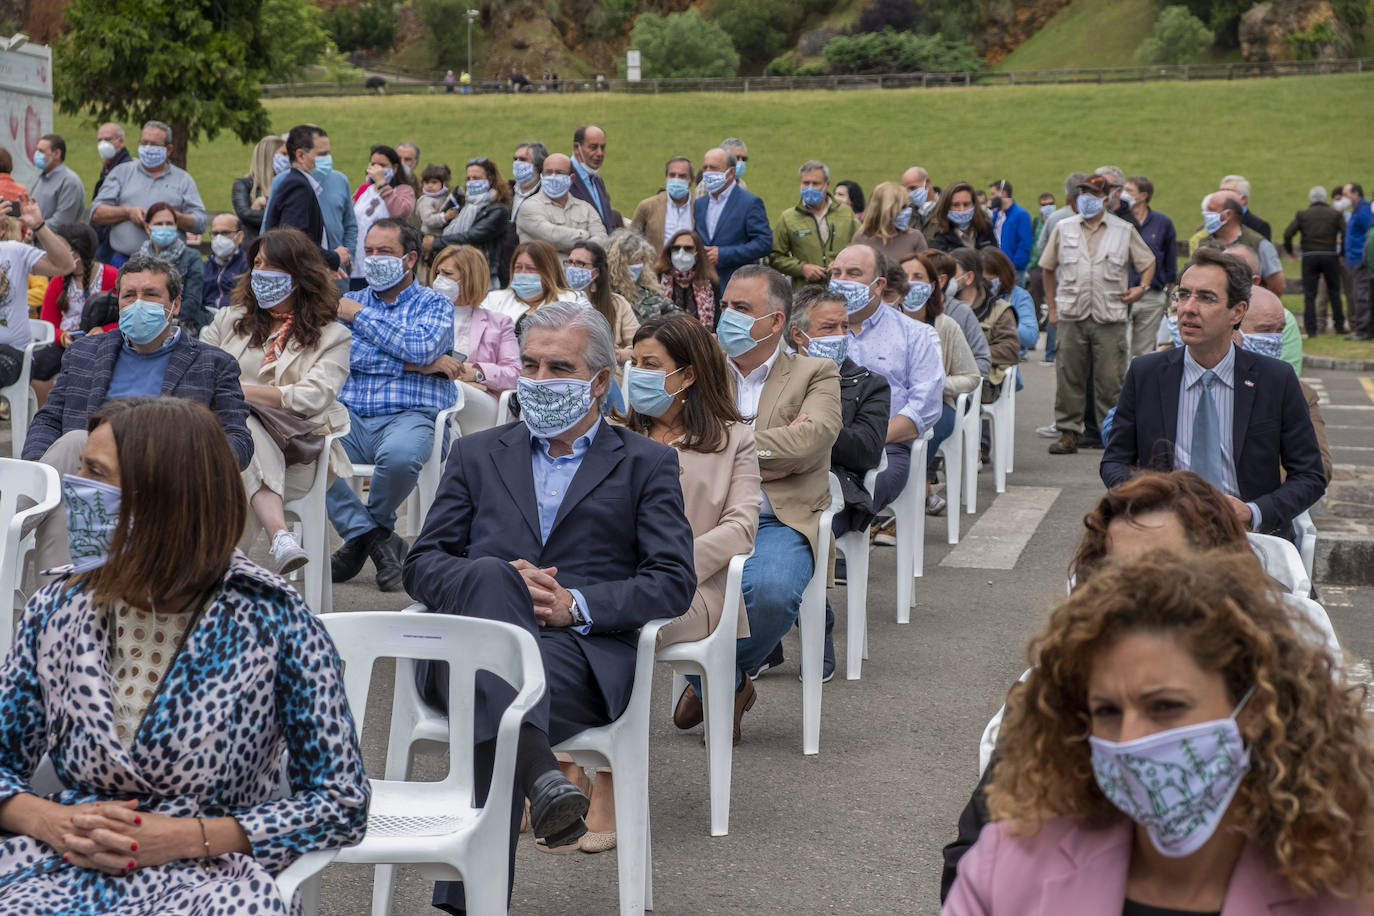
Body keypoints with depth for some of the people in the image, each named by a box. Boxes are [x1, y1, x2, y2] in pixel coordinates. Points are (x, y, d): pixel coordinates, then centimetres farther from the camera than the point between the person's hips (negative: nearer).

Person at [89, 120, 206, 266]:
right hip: (124, 259, 1)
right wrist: (128, 212, -7)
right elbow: (96, 213, 9)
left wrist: (174, 217, -12)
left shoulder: (183, 180, 14)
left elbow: (200, 223, 6)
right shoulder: (121, 172, 17)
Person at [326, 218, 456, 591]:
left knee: (399, 455, -39)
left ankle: (363, 534, -7)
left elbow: (421, 347, -10)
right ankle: (376, 539, -21)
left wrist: (361, 315, -2)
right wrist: (407, 363, -5)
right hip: (350, 418, 3)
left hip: (409, 417, -3)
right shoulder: (350, 302, 23)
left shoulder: (434, 304, 12)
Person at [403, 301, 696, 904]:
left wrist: (576, 604, -11)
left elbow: (674, 581, 6)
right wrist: (494, 584, -8)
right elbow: (421, 565, 16)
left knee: (493, 712, -37)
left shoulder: (646, 464, 18)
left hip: (579, 651, -2)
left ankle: (469, 897, -37)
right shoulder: (478, 454, 25)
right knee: (490, 575, -36)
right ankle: (540, 772, -52)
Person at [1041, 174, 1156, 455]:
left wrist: (1142, 287, -1)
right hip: (1071, 316, 1)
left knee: (1110, 379, -1)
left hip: (1110, 318, -1)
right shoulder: (1063, 228, 10)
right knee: (1069, 376, 2)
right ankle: (1068, 432, 10)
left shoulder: (1125, 230, 7)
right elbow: (1048, 269, 17)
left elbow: (1148, 262, 17)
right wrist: (1052, 308, 13)